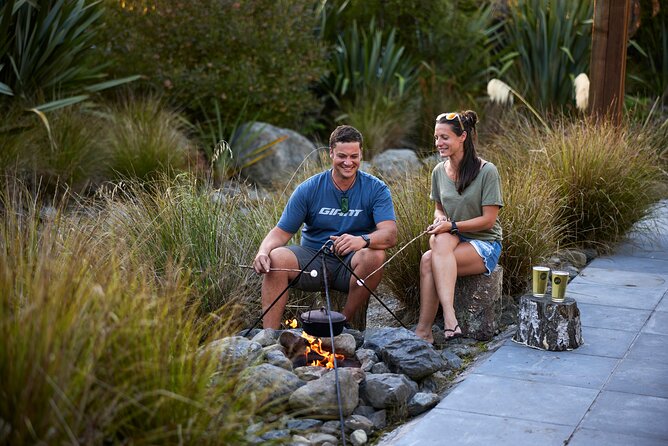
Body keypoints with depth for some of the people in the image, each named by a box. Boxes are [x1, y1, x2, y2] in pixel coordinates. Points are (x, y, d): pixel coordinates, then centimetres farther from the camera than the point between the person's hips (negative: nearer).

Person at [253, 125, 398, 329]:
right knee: (276, 258, -26)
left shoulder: (376, 189, -6)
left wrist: (362, 240, -43)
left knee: (375, 255, -33)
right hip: (313, 261, 1)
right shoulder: (309, 189, -3)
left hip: (351, 263, -1)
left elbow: (390, 234, -20)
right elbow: (282, 231, -4)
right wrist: (263, 252, -28)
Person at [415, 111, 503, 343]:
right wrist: (440, 219, -4)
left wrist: (452, 226, -19)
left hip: (484, 244, -5)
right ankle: (449, 316, -42)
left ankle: (423, 330, -31)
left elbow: (488, 220, -11)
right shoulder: (439, 171, 7)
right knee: (441, 240, -33)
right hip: (452, 239, 5)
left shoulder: (486, 171, -11)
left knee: (429, 260, -31)